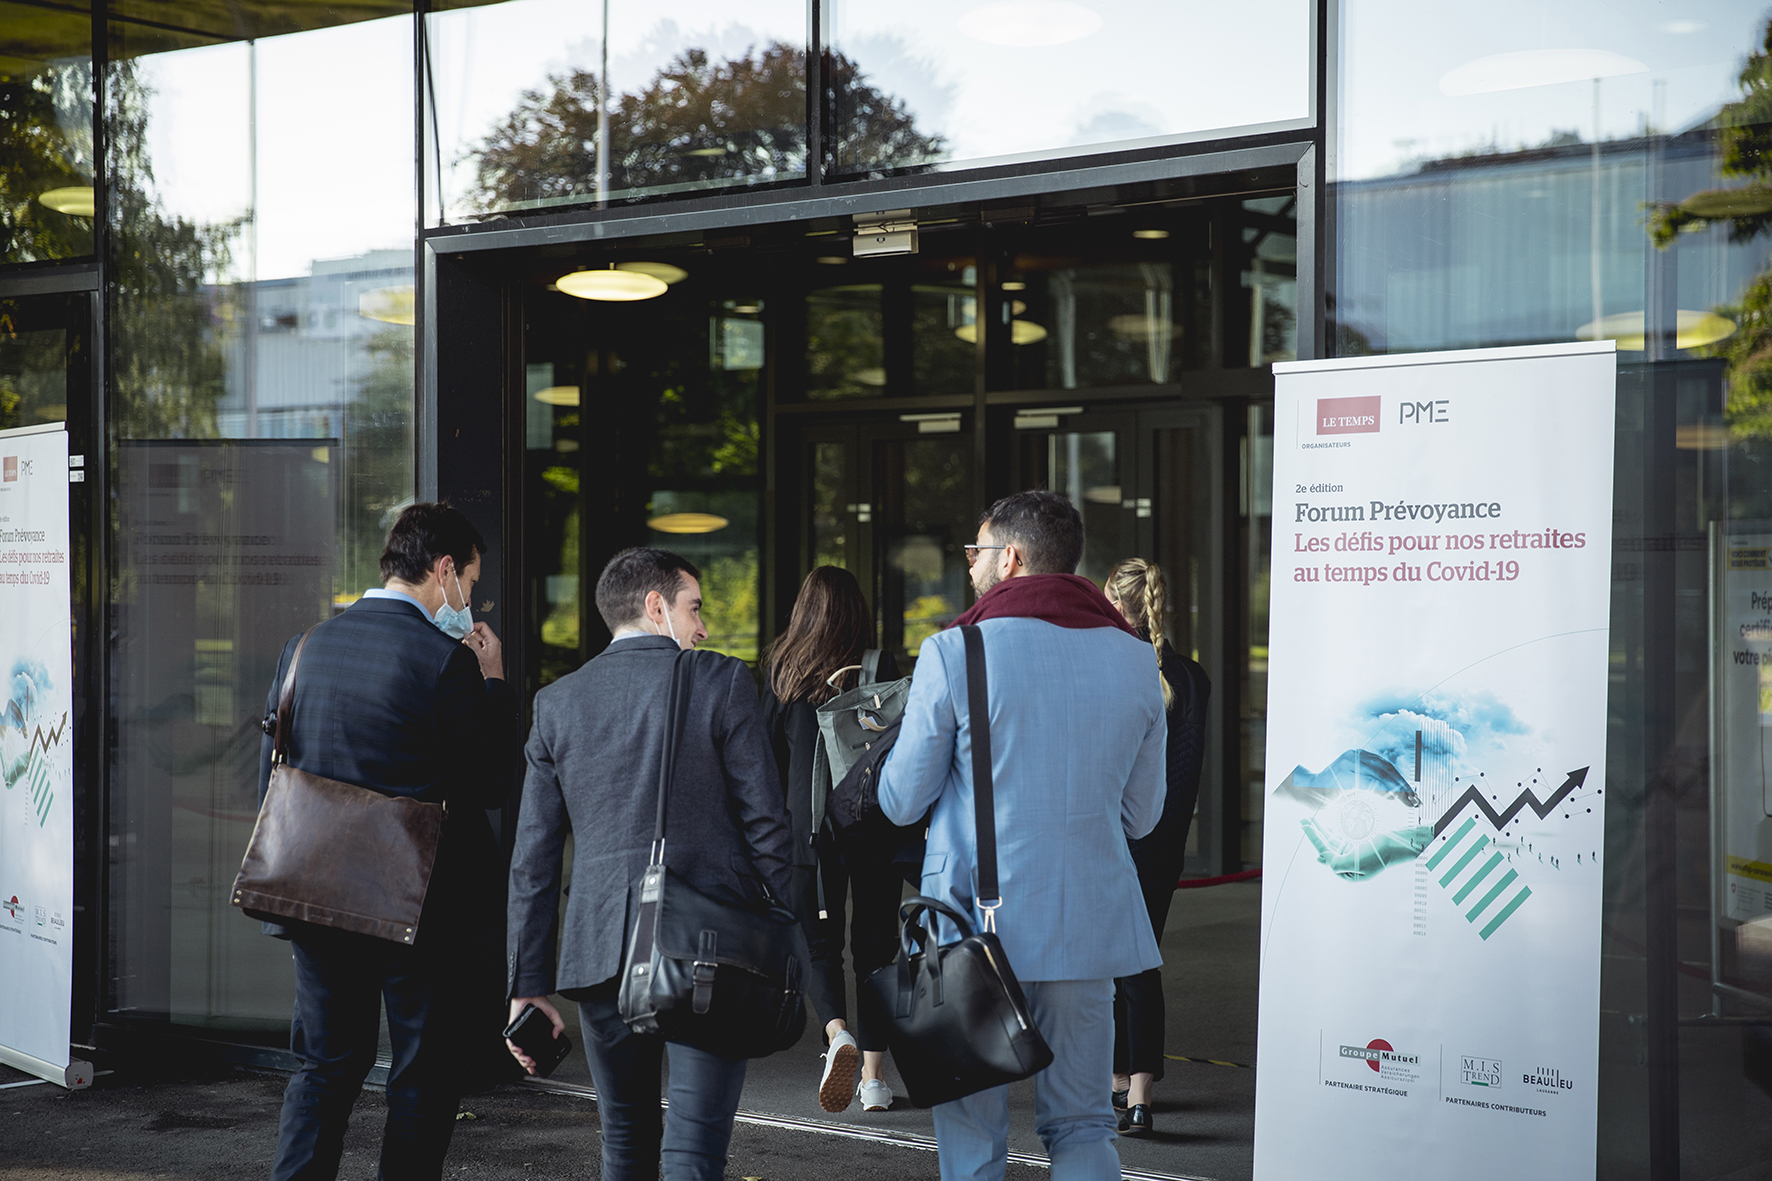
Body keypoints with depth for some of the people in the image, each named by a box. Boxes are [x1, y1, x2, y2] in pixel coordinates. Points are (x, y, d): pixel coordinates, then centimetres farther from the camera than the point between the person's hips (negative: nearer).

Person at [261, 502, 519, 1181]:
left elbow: (271, 782, 9)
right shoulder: (445, 659, -14)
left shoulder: (305, 648, 4)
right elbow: (492, 784, -10)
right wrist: (494, 680, 0)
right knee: (424, 1073, 7)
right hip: (421, 906, -5)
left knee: (325, 1064, 15)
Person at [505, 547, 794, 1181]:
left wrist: (528, 984, 10)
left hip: (601, 950, 4)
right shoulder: (722, 681, -1)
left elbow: (533, 858, 7)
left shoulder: (557, 702, 9)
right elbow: (766, 823, -4)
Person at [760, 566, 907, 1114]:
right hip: (876, 829, 1)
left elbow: (769, 754, 5)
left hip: (809, 828, 0)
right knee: (874, 945, 11)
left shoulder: (783, 672, 0)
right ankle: (875, 1075, 12)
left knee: (817, 944, 9)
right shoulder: (881, 668, -2)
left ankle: (837, 1032, -19)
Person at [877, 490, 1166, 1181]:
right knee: (1081, 1125, 11)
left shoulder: (954, 653, -8)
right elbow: (1140, 814, 12)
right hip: (1090, 922, 4)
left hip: (978, 919, -3)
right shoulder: (1134, 658, 5)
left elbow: (900, 802, -2)